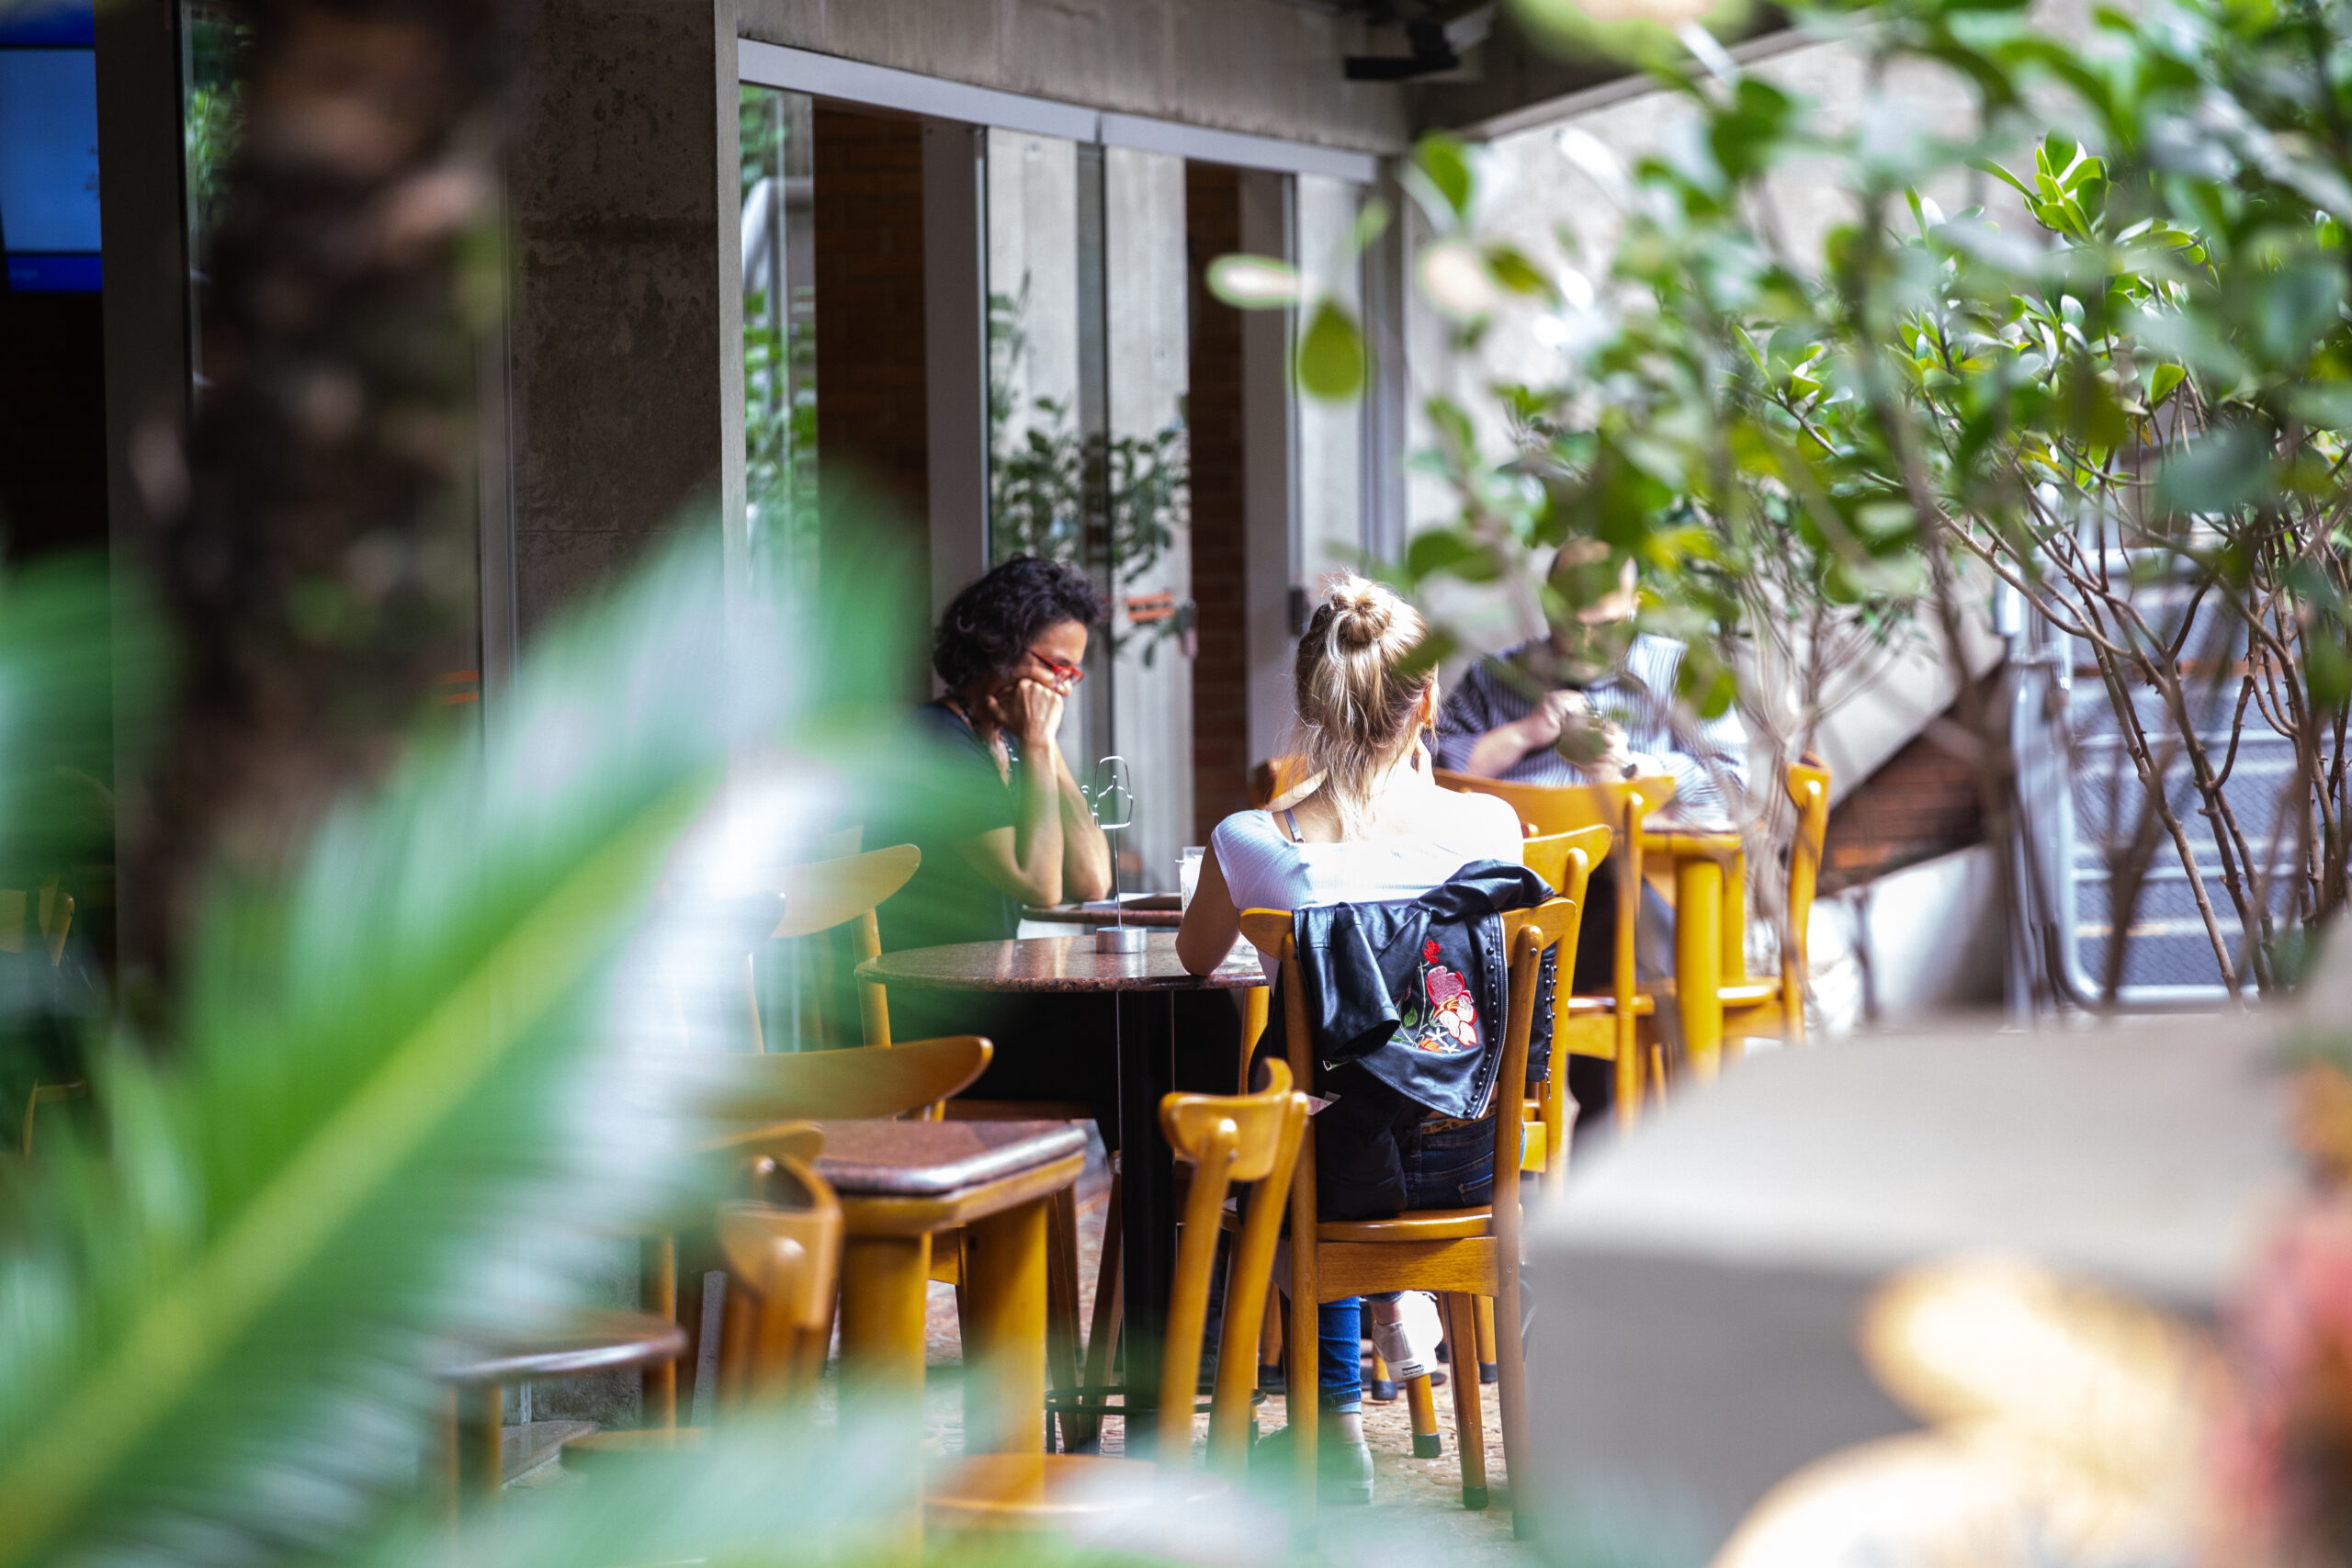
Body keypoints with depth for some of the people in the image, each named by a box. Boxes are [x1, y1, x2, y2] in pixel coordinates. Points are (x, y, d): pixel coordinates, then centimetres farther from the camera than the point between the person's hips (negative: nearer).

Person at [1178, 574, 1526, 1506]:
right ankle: (1392, 1313, 54)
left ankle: (1337, 1411, 40)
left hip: (1333, 1171, -1)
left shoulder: (1251, 843, -17)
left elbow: (1195, 958, 6)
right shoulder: (1486, 826, -15)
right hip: (1466, 1162, 1)